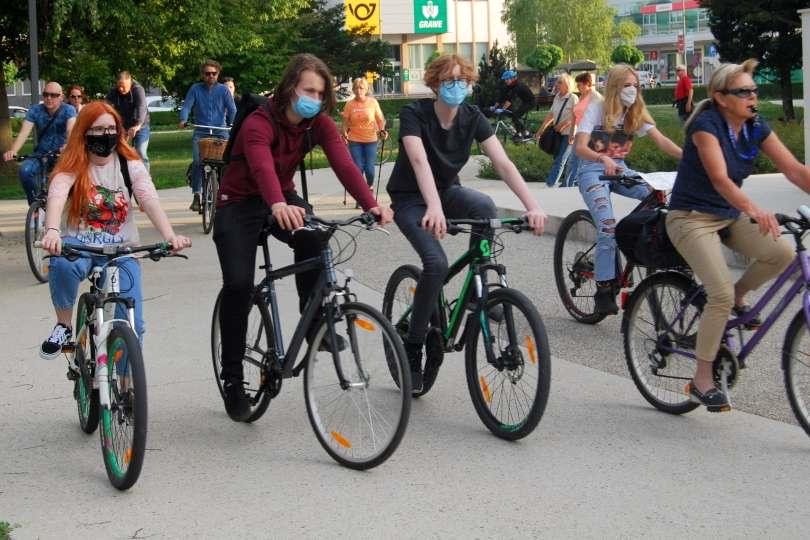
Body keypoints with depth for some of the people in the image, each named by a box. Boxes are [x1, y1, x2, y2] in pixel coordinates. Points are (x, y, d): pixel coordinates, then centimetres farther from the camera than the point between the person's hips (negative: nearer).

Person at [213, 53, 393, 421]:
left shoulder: (319, 123, -12)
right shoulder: (259, 123, -27)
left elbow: (343, 163, -27)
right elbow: (262, 167, -46)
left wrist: (371, 204, -44)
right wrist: (278, 206, -67)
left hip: (283, 200, 4)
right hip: (239, 205, -4)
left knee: (313, 239, -29)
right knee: (238, 284, -17)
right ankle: (231, 379, -4)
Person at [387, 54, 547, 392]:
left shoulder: (472, 118, -11)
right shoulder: (414, 114, -22)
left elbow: (503, 163, -21)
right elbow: (420, 161, -39)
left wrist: (532, 205, -36)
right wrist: (433, 208, -57)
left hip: (447, 191, 4)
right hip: (410, 199, -4)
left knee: (485, 207, -31)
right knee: (436, 263, -28)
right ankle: (412, 347, -10)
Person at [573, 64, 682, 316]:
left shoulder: (636, 113, 4)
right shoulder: (597, 109, -9)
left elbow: (660, 139, -10)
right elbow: (579, 147, -20)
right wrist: (602, 159, -41)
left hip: (619, 169, 5)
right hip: (593, 170, -5)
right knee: (608, 227, -26)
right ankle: (604, 290, -17)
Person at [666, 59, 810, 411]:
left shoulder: (755, 127, -1)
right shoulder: (706, 125, -20)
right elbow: (719, 178, -34)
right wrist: (753, 208, -51)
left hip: (729, 215, 6)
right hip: (692, 217, -6)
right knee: (721, 294, -21)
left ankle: (738, 297, 10)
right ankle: (702, 381, -7)